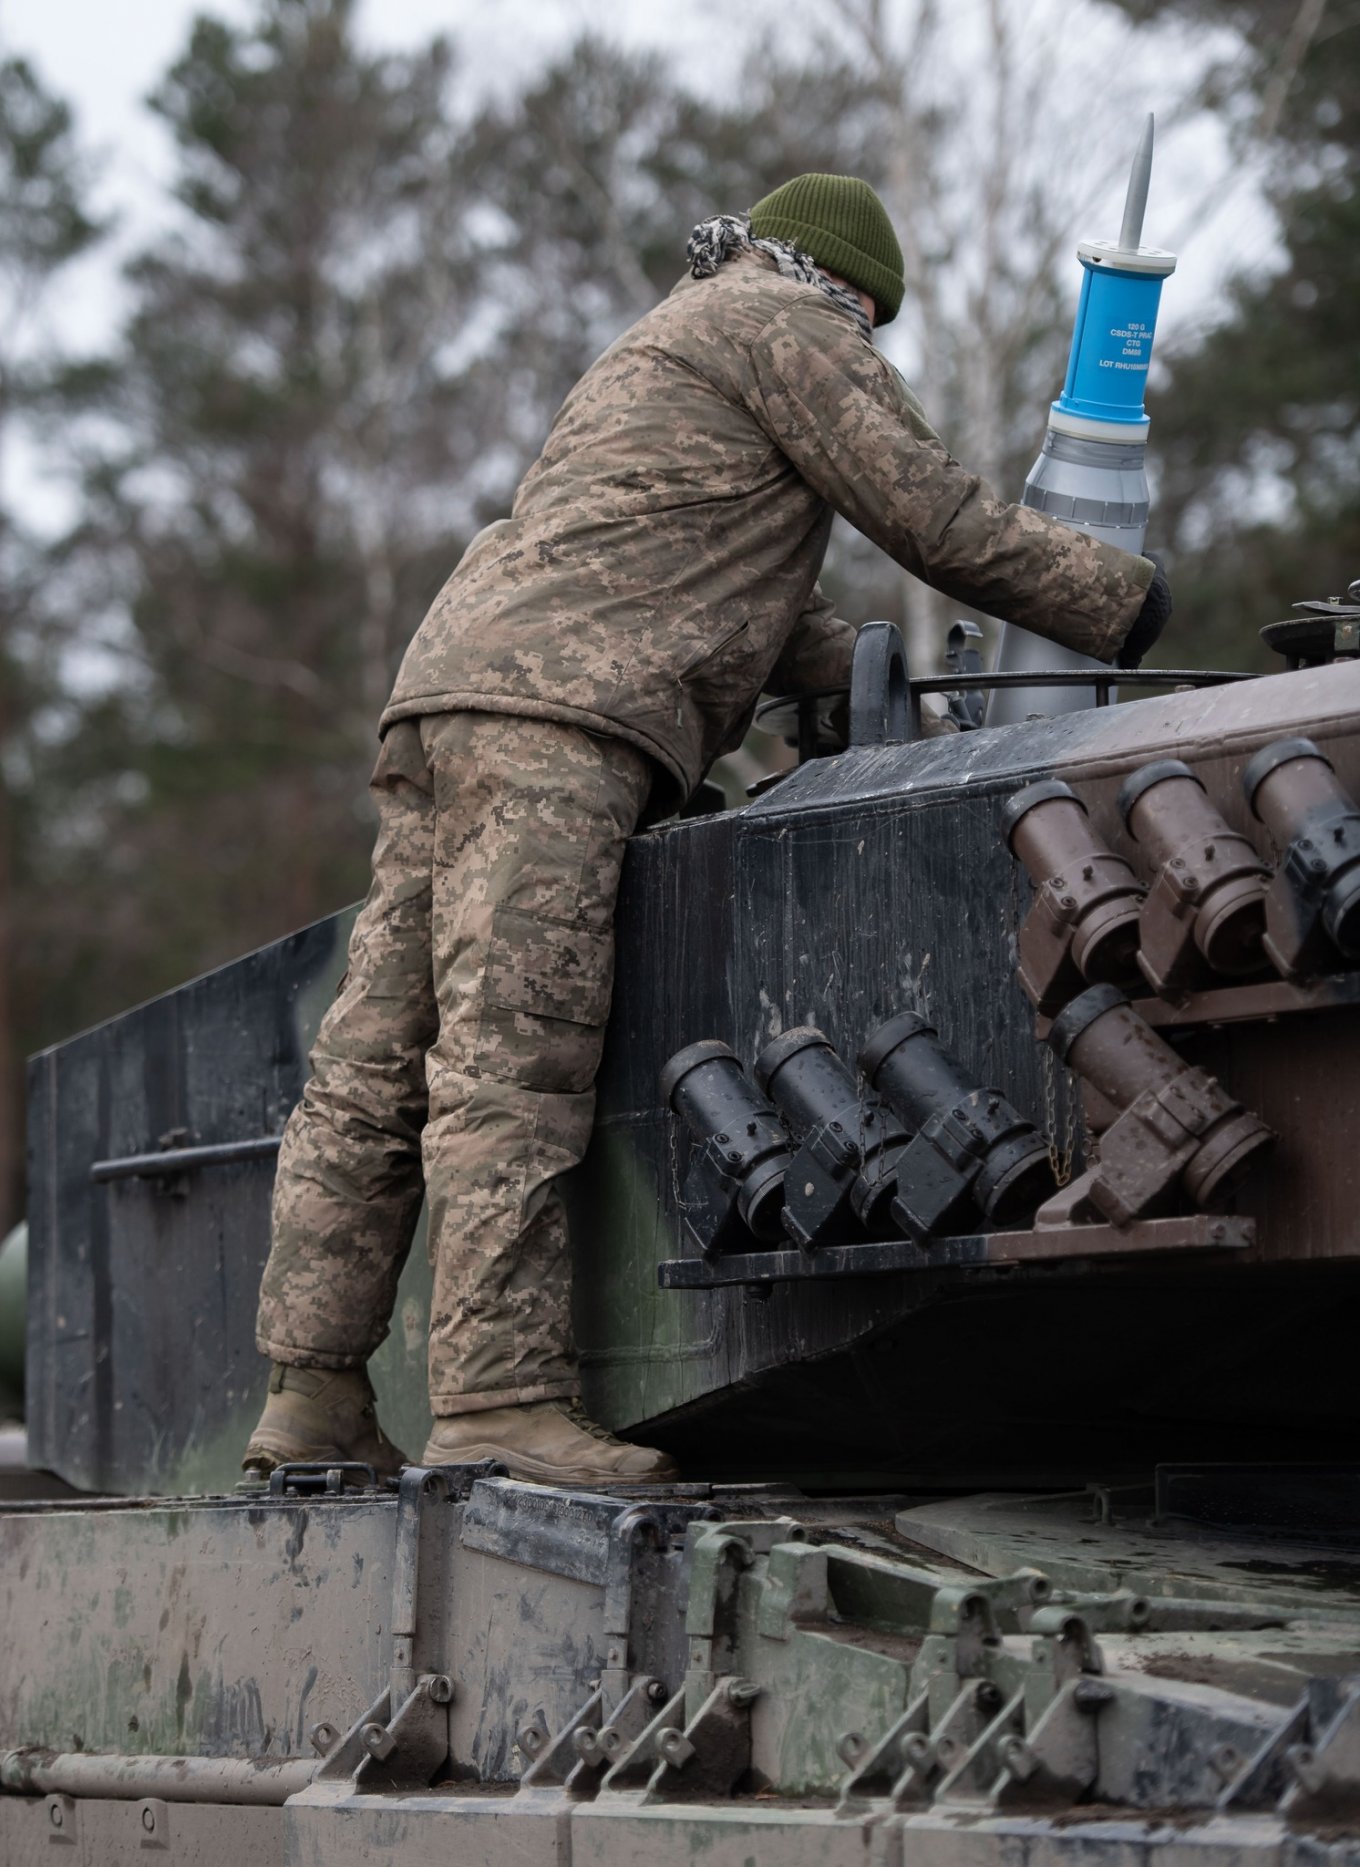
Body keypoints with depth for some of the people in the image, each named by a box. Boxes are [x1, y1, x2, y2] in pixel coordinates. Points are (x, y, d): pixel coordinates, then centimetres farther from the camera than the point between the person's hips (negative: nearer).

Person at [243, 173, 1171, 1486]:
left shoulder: (655, 356, 37)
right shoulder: (781, 323, 7)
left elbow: (778, 625, 37)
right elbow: (939, 520, 3)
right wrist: (1121, 603, 14)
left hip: (444, 708, 10)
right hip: (552, 721, -10)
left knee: (376, 1074, 3)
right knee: (508, 1069, -17)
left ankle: (311, 1396, 0)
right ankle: (499, 1402, -24)